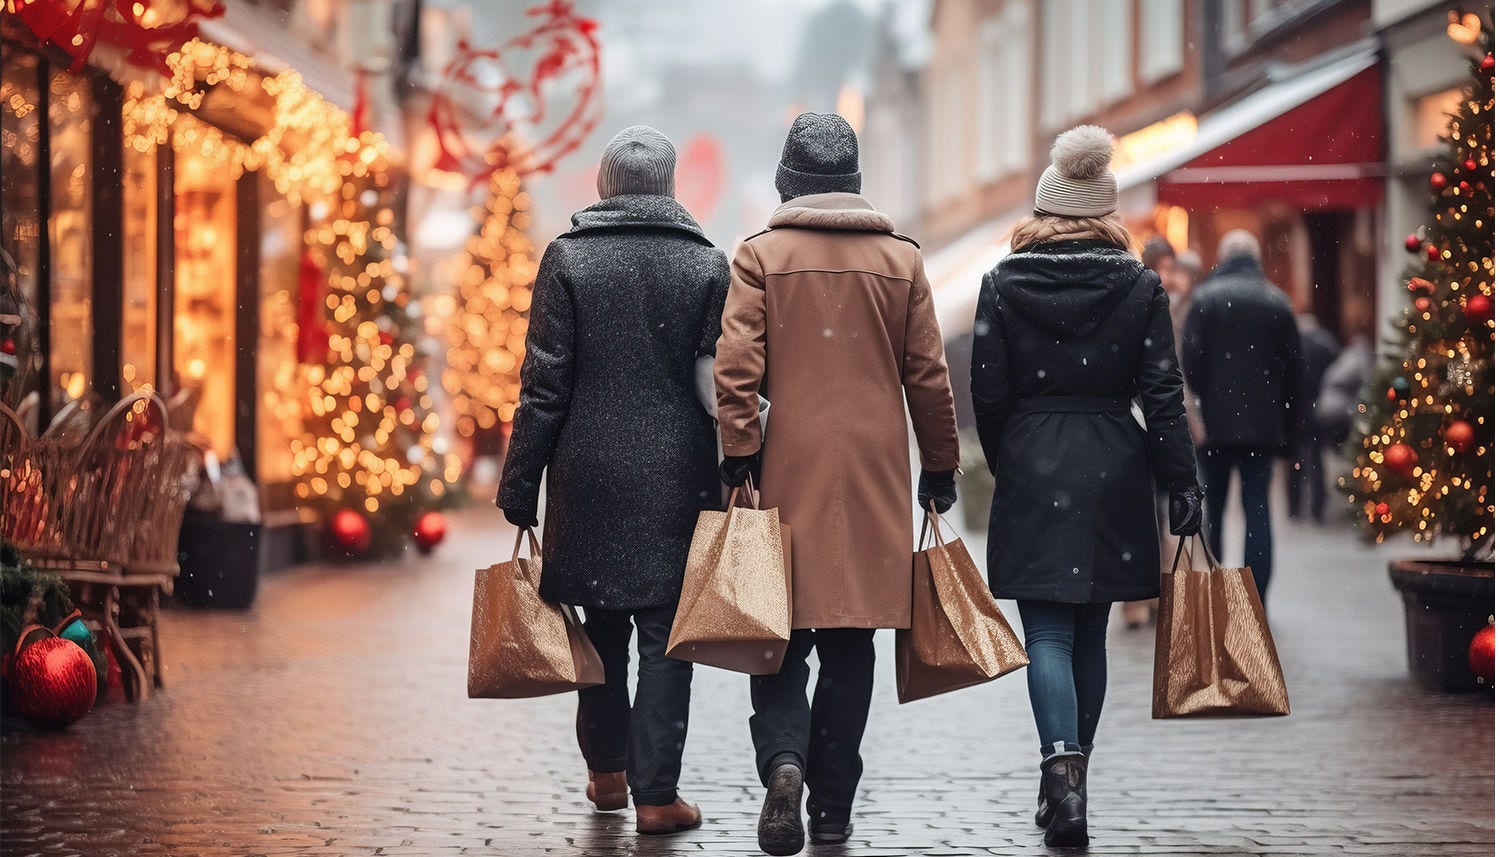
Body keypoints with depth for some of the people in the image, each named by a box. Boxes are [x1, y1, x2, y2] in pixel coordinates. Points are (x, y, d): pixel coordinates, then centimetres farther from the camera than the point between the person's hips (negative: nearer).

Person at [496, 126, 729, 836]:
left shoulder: (567, 259, -2)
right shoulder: (708, 266, -1)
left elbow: (544, 387, -3)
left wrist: (518, 490, 1)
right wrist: (725, 486, 1)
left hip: (590, 477, 1)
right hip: (678, 481, -1)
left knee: (603, 624, 16)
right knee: (664, 632, 1)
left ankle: (607, 771, 28)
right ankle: (655, 793, -2)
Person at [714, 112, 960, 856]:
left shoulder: (760, 256, -1)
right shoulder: (901, 258, 4)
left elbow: (736, 367, -9)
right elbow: (929, 375, 6)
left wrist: (738, 456, -5)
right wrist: (939, 466, 14)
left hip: (789, 466, -1)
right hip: (874, 474, 2)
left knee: (780, 633, 5)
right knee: (850, 642, 9)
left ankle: (782, 760, -20)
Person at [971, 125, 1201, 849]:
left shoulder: (1004, 283, -3)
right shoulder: (1139, 286, -1)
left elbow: (988, 394, -1)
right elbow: (1161, 394, -4)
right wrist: (1182, 484, -1)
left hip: (1032, 470, -2)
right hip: (1115, 470, 2)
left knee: (1048, 632, -3)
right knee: (1090, 633, 14)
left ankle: (1063, 764, -24)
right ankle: (1070, 782, 23)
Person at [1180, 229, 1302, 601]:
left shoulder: (1205, 298, -3)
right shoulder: (1277, 301, 4)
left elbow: (1191, 361, -9)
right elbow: (1295, 365, 6)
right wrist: (1286, 422, 12)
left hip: (1216, 420, -1)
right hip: (1263, 421, 1)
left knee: (1213, 508, 9)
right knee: (1258, 507, 1)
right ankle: (1255, 597, -5)